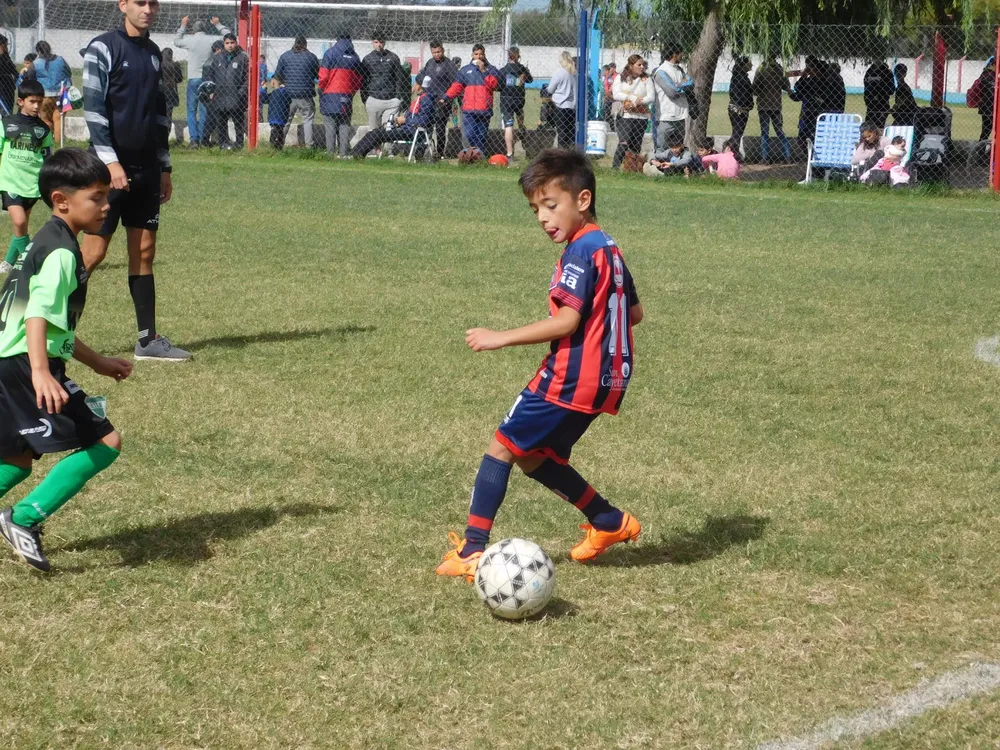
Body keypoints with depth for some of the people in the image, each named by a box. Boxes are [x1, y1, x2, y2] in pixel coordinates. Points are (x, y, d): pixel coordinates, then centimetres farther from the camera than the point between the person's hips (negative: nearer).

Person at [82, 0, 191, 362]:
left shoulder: (154, 53, 14)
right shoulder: (104, 48, -7)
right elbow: (93, 107, -13)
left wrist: (164, 166, 16)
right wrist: (110, 161, -19)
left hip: (146, 169, 7)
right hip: (110, 168, -7)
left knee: (144, 251, 7)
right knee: (94, 252, -8)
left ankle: (148, 339, 10)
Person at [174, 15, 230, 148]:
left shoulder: (190, 40, -5)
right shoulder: (212, 40, -3)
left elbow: (176, 41, 17)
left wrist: (183, 26, 25)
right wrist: (217, 25, 22)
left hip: (193, 79, -1)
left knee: (192, 110, 4)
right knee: (204, 110, 6)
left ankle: (194, 138, -5)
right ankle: (202, 139, 5)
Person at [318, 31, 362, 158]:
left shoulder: (330, 53, -4)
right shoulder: (354, 56, 9)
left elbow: (323, 76, -7)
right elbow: (358, 79, 12)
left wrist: (322, 89, 9)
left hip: (330, 95, -3)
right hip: (347, 97, 3)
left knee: (330, 127, -2)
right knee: (345, 127, 6)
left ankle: (330, 153, -7)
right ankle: (344, 154, 0)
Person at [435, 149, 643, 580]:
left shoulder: (581, 251, -15)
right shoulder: (608, 248, 14)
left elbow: (566, 320, -23)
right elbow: (634, 313, 22)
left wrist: (501, 338, -21)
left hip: (571, 379, -9)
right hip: (605, 379, 9)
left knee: (502, 447, -5)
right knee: (533, 456, 19)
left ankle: (474, 549, -8)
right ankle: (610, 522, 23)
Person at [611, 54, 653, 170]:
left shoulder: (646, 80, 10)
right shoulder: (621, 78, 7)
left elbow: (651, 97, -1)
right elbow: (616, 94, -5)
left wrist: (635, 103, -14)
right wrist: (635, 98, -11)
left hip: (641, 117, 3)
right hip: (624, 116, -3)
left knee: (636, 146, 5)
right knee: (624, 143, -17)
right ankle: (614, 168, -15)